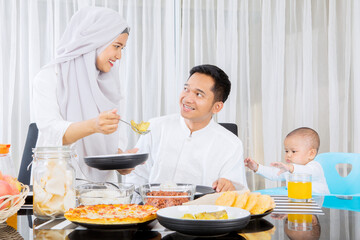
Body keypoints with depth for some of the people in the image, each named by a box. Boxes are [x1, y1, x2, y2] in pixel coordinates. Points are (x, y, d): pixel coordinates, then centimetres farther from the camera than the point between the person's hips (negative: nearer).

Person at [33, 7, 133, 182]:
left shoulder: (107, 83, 15)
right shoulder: (50, 77, -1)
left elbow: (116, 135, 14)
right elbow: (51, 132, -14)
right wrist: (93, 126, -29)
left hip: (102, 179, 4)